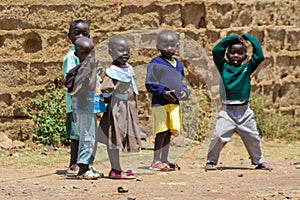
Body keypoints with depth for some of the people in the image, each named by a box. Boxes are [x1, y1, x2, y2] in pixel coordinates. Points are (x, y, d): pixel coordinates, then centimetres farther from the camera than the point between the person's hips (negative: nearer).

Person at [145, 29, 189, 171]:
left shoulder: (178, 64, 16)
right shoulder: (155, 63, -5)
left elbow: (181, 82, 25)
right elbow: (149, 84, -8)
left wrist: (184, 92, 4)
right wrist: (163, 92, -19)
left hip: (174, 103, 7)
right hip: (160, 102, -7)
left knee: (169, 132, 9)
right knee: (162, 132, -7)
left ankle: (164, 160, 16)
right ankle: (156, 161, -4)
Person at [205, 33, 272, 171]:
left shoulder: (247, 68, 6)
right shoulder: (223, 67, 4)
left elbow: (259, 56, -3)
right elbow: (216, 50, -6)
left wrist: (248, 38, 1)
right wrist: (233, 38, -2)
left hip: (244, 111, 2)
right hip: (227, 111, -2)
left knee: (252, 138, 9)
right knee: (219, 136, -12)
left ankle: (258, 161, 26)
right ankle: (211, 161, 2)